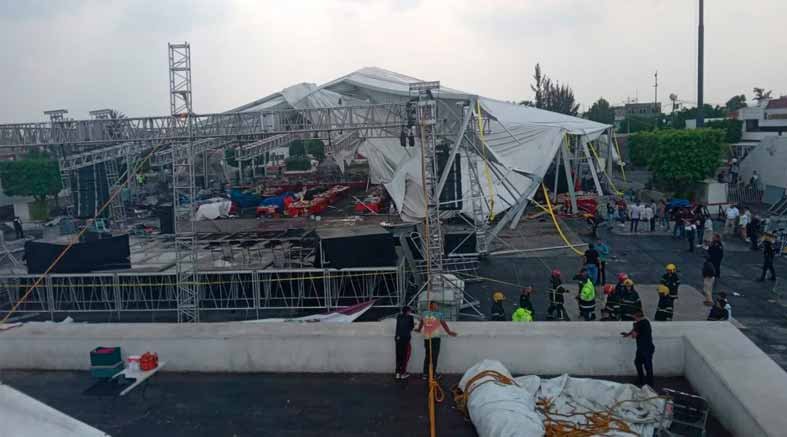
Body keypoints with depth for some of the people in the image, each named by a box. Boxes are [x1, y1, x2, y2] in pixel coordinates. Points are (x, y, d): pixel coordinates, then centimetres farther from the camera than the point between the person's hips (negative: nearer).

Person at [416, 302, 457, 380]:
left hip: (426, 338, 4)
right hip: (435, 338, -4)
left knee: (427, 356, 12)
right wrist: (449, 332, 17)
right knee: (434, 356, 2)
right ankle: (433, 374, 4)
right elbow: (444, 324, 2)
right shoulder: (438, 314, -5)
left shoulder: (424, 314, 6)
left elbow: (421, 323, 18)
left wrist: (419, 330, 37)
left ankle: (425, 374, 10)